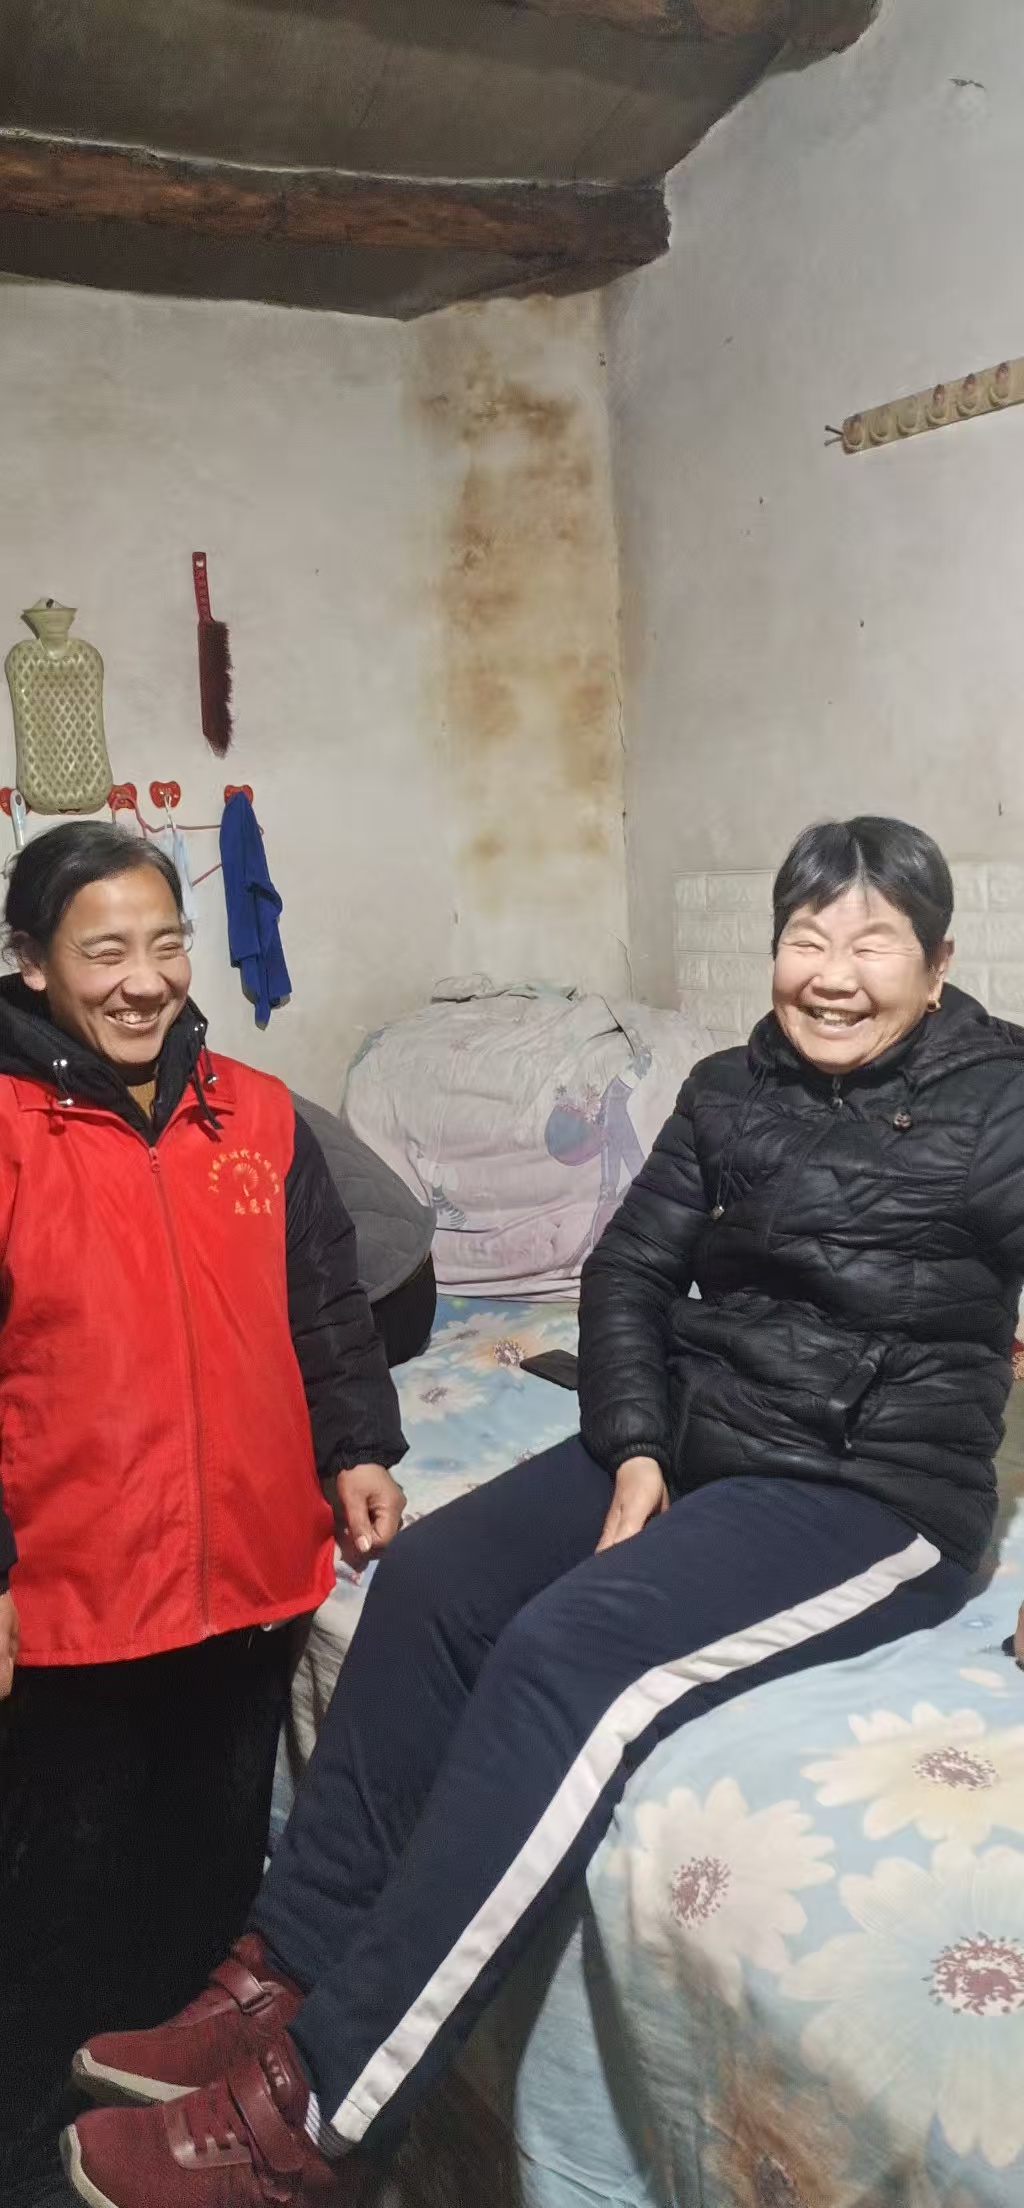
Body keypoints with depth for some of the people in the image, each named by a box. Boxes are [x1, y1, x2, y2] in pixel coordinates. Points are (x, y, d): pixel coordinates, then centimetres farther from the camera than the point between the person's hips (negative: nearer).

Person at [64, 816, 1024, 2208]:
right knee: (430, 1580, -10)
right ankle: (290, 1975, 1)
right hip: (693, 1439, 7)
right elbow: (630, 1269, 11)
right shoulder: (733, 1090, 8)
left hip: (874, 1499, -6)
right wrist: (634, 1452, -3)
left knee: (564, 1654, -26)